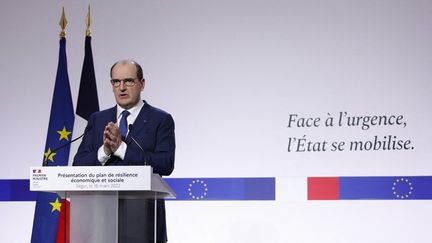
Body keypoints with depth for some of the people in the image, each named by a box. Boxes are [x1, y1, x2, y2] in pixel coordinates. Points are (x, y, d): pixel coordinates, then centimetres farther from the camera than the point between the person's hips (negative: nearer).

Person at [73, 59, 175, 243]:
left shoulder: (161, 120, 4)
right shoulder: (97, 120, 15)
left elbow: (166, 164, -10)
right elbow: (78, 164, 7)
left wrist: (121, 148, -15)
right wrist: (104, 152, -12)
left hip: (142, 216, -3)